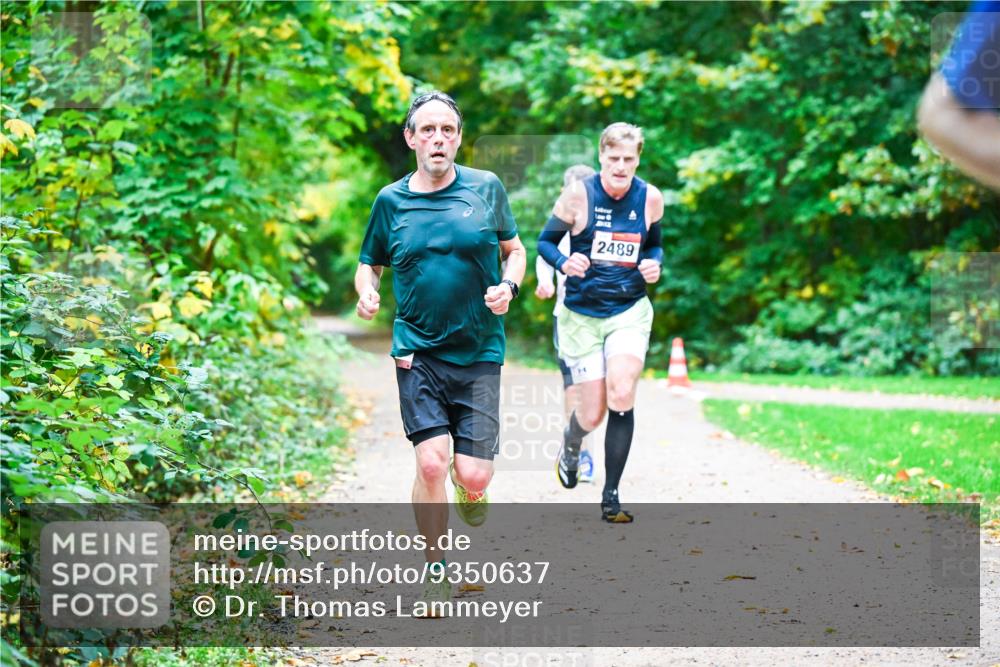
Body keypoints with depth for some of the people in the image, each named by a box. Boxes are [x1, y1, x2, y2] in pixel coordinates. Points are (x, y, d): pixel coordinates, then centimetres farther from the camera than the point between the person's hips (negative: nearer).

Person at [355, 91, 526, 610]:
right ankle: (434, 573, 8)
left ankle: (468, 489, 34)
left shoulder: (486, 188, 3)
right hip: (418, 353, 0)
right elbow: (369, 264, 16)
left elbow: (514, 250, 14)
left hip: (479, 353, 0)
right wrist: (366, 293, -7)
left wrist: (508, 286, -7)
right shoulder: (391, 200, 4)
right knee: (431, 464, -13)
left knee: (473, 475, -6)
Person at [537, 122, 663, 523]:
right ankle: (570, 446, 41)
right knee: (593, 413, 0)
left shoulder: (650, 198, -2)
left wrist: (654, 264, -7)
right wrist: (564, 263, -22)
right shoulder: (578, 194, -10)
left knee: (622, 395, -22)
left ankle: (611, 496, -8)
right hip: (582, 313, -1)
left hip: (630, 310, 1)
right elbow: (545, 241, -1)